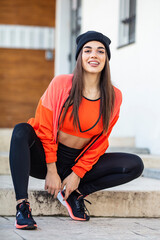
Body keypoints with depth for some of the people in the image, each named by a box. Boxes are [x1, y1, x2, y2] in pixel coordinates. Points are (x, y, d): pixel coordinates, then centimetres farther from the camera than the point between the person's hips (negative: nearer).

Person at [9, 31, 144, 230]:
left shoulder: (114, 97, -2)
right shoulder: (61, 84, -10)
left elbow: (100, 141, 2)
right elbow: (45, 128, -8)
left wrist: (78, 173, -6)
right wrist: (51, 171, -13)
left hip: (78, 163, 3)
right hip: (45, 159, -2)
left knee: (135, 165, -12)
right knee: (21, 131, -33)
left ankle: (76, 193, -7)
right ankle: (22, 206, -35)